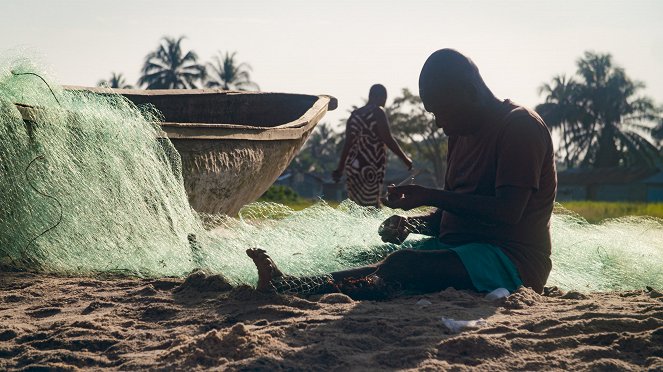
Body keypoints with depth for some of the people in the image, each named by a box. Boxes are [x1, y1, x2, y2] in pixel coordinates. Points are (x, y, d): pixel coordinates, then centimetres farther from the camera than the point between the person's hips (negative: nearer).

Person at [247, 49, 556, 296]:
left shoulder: (520, 127, -11)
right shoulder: (461, 133, 18)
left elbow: (508, 212, -22)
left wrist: (429, 196, -21)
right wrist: (410, 225, -1)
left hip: (510, 261, -9)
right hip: (460, 248, 9)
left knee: (401, 265, -30)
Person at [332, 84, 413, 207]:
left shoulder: (355, 114, 15)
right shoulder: (377, 112, -5)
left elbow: (347, 143, 15)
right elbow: (388, 139, -10)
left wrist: (340, 168, 18)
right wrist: (405, 159, 0)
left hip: (353, 167, 7)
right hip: (370, 168, -7)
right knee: (371, 207, -9)